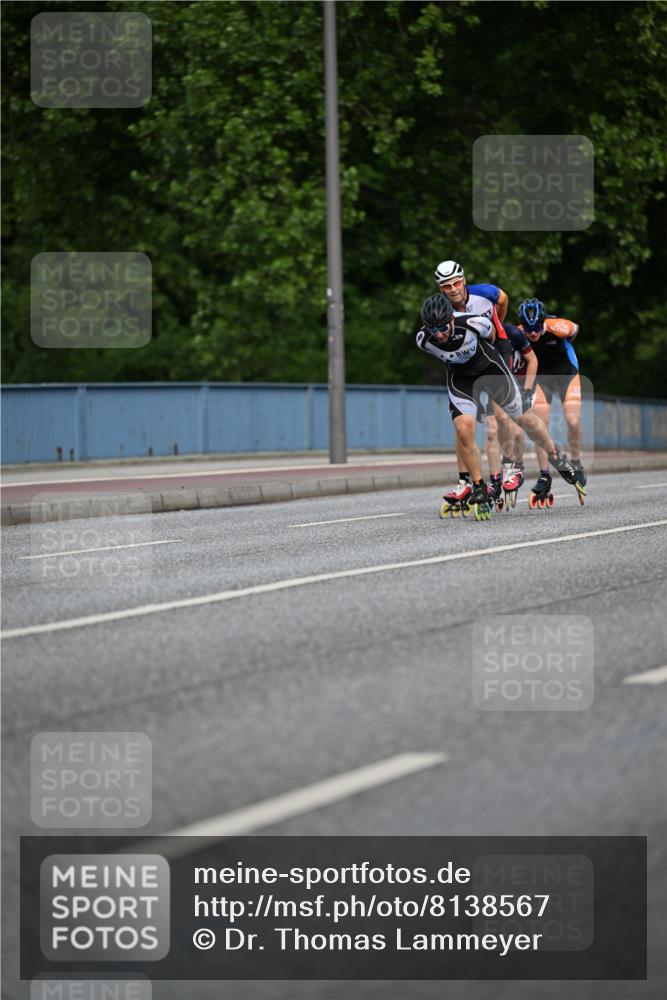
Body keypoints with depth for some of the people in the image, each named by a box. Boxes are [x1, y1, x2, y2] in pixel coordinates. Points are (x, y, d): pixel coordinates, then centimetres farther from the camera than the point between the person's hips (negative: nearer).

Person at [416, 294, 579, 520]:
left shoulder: (473, 323, -33)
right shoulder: (423, 340, -27)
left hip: (489, 368, -1)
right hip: (460, 377, 1)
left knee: (525, 418, 10)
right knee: (463, 429, -19)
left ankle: (555, 455, 39)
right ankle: (478, 489, -4)